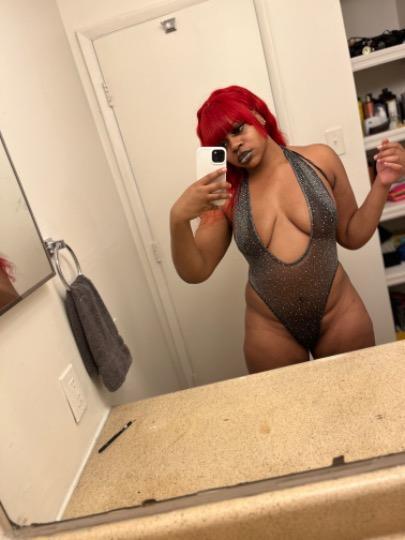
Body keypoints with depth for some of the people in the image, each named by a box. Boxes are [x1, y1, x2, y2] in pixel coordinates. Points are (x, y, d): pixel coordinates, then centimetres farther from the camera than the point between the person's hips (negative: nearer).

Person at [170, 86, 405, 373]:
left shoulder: (319, 159, -5)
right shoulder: (226, 195, -7)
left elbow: (352, 236, 3)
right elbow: (195, 271, -10)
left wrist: (382, 183, -9)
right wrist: (178, 219, -25)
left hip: (339, 316, 1)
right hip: (271, 330, 0)